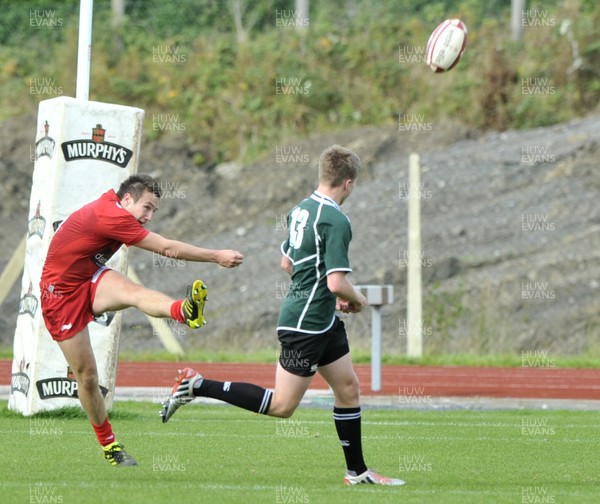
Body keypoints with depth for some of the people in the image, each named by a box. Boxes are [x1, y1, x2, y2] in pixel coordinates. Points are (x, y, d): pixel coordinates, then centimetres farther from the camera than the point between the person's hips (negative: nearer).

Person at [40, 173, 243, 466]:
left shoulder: (108, 206, 6)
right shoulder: (110, 215, -23)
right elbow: (167, 249, -22)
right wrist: (217, 257, -18)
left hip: (89, 280, 7)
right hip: (60, 295, -7)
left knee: (133, 292, -28)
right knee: (86, 377, -4)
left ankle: (184, 311, -58)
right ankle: (107, 444, 12)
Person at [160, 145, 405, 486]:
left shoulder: (301, 210, 8)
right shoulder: (336, 222, -20)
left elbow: (287, 263, 20)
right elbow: (337, 283, -26)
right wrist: (357, 300, -4)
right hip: (306, 325, -10)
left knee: (348, 388, 13)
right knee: (282, 406, -5)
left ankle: (357, 471, 19)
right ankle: (197, 386, -4)